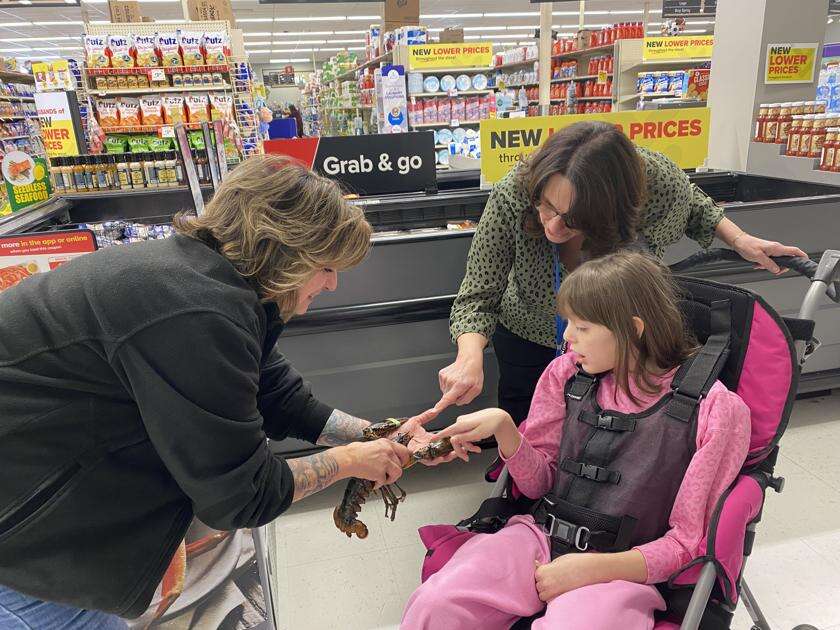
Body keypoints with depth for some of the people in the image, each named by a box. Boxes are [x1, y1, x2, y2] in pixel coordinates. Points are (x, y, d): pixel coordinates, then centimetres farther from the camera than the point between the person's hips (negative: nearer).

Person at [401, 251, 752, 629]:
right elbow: (540, 483, 9)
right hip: (542, 537, 3)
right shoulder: (568, 373, 4)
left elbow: (687, 540, -2)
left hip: (625, 568, -2)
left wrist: (594, 567, -14)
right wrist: (504, 427, -9)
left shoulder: (714, 410, -7)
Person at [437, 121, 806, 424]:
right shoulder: (512, 195, -39)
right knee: (523, 427, 23)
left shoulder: (654, 178, -33)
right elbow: (478, 298, -33)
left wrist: (739, 239, -15)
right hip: (529, 339, 0)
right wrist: (470, 359, -50)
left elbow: (694, 205, -5)